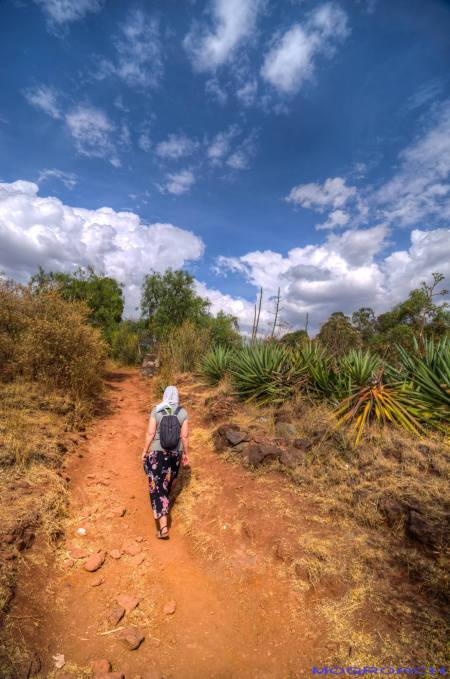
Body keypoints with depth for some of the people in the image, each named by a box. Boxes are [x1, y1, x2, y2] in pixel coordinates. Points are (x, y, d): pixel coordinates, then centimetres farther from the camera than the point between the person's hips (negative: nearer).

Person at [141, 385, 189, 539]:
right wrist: (186, 454, 4)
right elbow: (185, 436, -8)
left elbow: (150, 433, -12)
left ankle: (163, 526, 2)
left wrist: (144, 451, 1)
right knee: (168, 479, 28)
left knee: (157, 486, 6)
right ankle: (164, 503, 52)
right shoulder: (182, 412, -11)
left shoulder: (156, 411, -13)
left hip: (157, 452, -2)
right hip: (175, 452, 2)